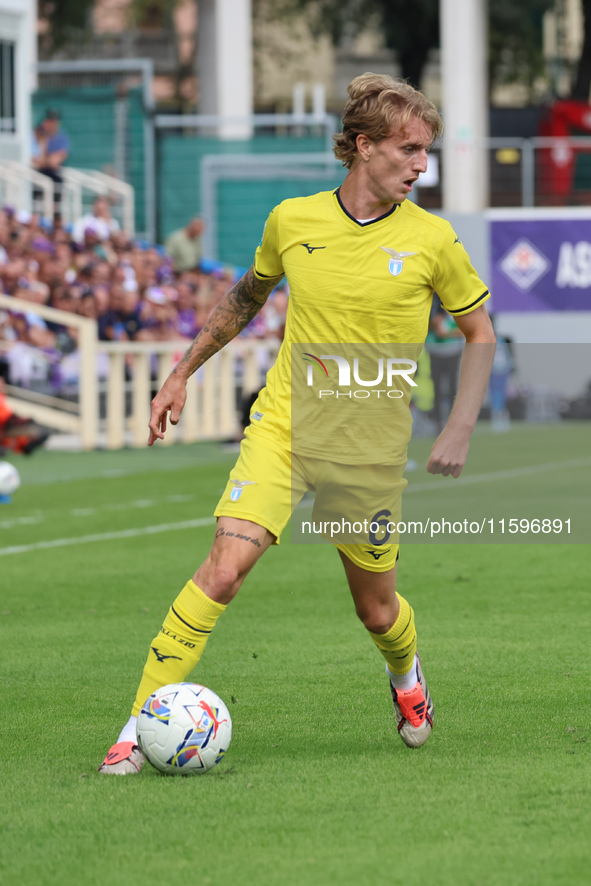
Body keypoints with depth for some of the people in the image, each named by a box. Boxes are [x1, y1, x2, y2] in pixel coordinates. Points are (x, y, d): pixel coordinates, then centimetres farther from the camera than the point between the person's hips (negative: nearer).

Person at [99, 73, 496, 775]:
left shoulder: (432, 240, -6)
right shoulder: (292, 221, -2)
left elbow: (479, 334, 6)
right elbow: (248, 295, 18)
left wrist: (459, 430, -5)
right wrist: (182, 374, 19)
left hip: (369, 449, 0)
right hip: (283, 422, 0)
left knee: (376, 610, 10)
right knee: (226, 566, -20)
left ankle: (406, 676, 48)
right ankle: (140, 725, -15)